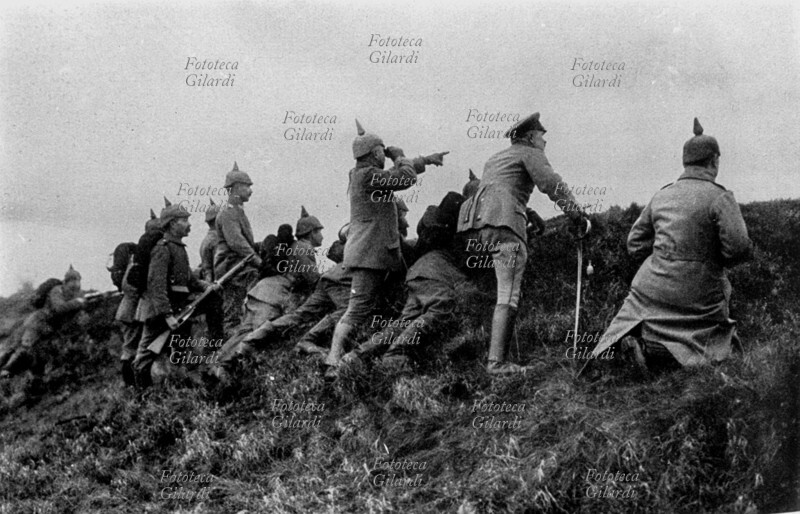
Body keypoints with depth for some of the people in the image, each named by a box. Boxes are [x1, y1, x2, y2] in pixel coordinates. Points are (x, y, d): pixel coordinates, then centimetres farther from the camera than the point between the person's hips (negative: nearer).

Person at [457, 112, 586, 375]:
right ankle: (497, 361, -19)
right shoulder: (530, 154, 11)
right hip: (504, 222, -8)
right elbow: (552, 184, -4)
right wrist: (577, 215, -4)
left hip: (475, 224, 8)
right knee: (508, 296, -11)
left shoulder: (495, 158, 35)